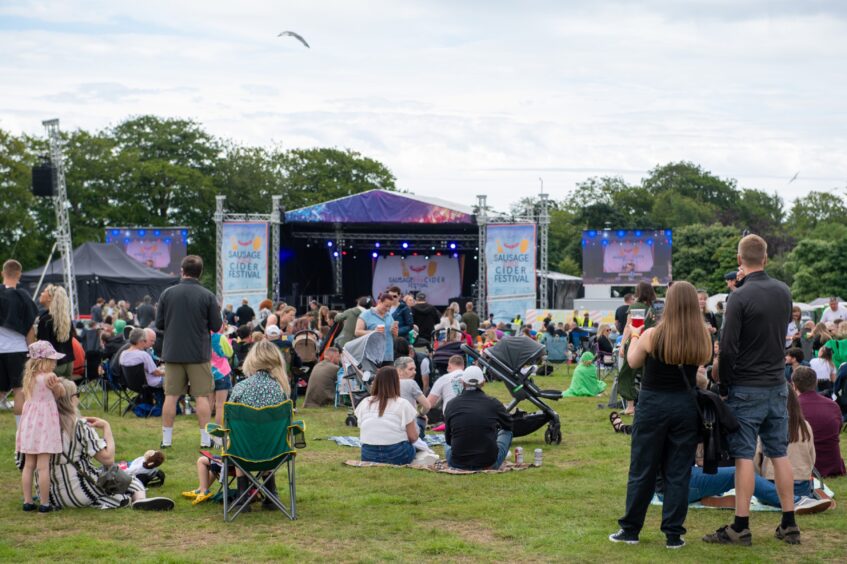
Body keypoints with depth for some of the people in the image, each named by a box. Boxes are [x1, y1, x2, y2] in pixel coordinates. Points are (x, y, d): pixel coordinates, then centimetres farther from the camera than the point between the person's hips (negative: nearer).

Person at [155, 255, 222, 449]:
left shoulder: (167, 293, -2)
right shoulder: (207, 296, -8)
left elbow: (159, 324, 2)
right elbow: (216, 326, -4)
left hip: (172, 352, 2)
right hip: (199, 353, -2)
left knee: (171, 396, 8)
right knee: (202, 396, 4)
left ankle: (166, 439, 11)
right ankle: (205, 439, 5)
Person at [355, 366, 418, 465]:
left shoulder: (364, 403, 6)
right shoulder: (403, 404, -5)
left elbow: (361, 436, 13)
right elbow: (413, 437, -4)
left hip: (368, 456, 3)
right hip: (397, 456, -3)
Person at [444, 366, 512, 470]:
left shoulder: (451, 405, -3)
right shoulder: (493, 403, -5)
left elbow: (448, 439, 10)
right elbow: (509, 425, 17)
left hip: (458, 465, 3)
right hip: (489, 464, -3)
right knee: (506, 432, 25)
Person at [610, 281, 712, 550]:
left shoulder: (652, 335, -13)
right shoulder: (703, 338, -6)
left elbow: (633, 362, 3)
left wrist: (633, 337, 21)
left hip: (653, 404, -2)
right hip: (686, 406, 2)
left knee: (642, 469, 8)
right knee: (678, 472, 9)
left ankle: (631, 529, 16)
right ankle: (673, 534, 10)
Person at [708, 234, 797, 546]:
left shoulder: (740, 297, -16)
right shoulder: (784, 292, 4)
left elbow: (728, 348, -18)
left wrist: (724, 385, -4)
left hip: (747, 389, -6)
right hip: (778, 385, 6)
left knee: (744, 456, -2)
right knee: (779, 453, 11)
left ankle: (740, 527, 1)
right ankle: (789, 525, 15)